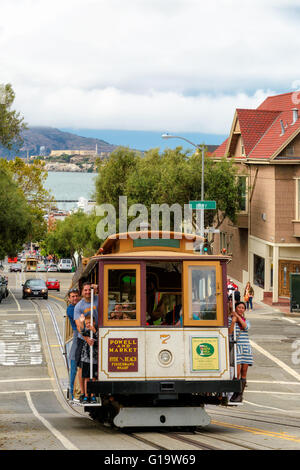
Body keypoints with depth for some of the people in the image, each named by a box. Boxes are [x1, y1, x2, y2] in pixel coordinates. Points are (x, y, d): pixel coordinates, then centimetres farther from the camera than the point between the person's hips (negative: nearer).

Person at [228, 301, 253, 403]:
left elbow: (246, 327, -9)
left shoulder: (246, 321, 14)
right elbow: (229, 333, -9)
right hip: (236, 347, -4)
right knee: (237, 372, -12)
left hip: (246, 347, 5)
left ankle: (240, 394, 8)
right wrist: (233, 321, -16)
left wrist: (238, 316, -9)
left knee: (244, 372, 3)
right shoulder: (230, 319, 1)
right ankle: (236, 393, -2)